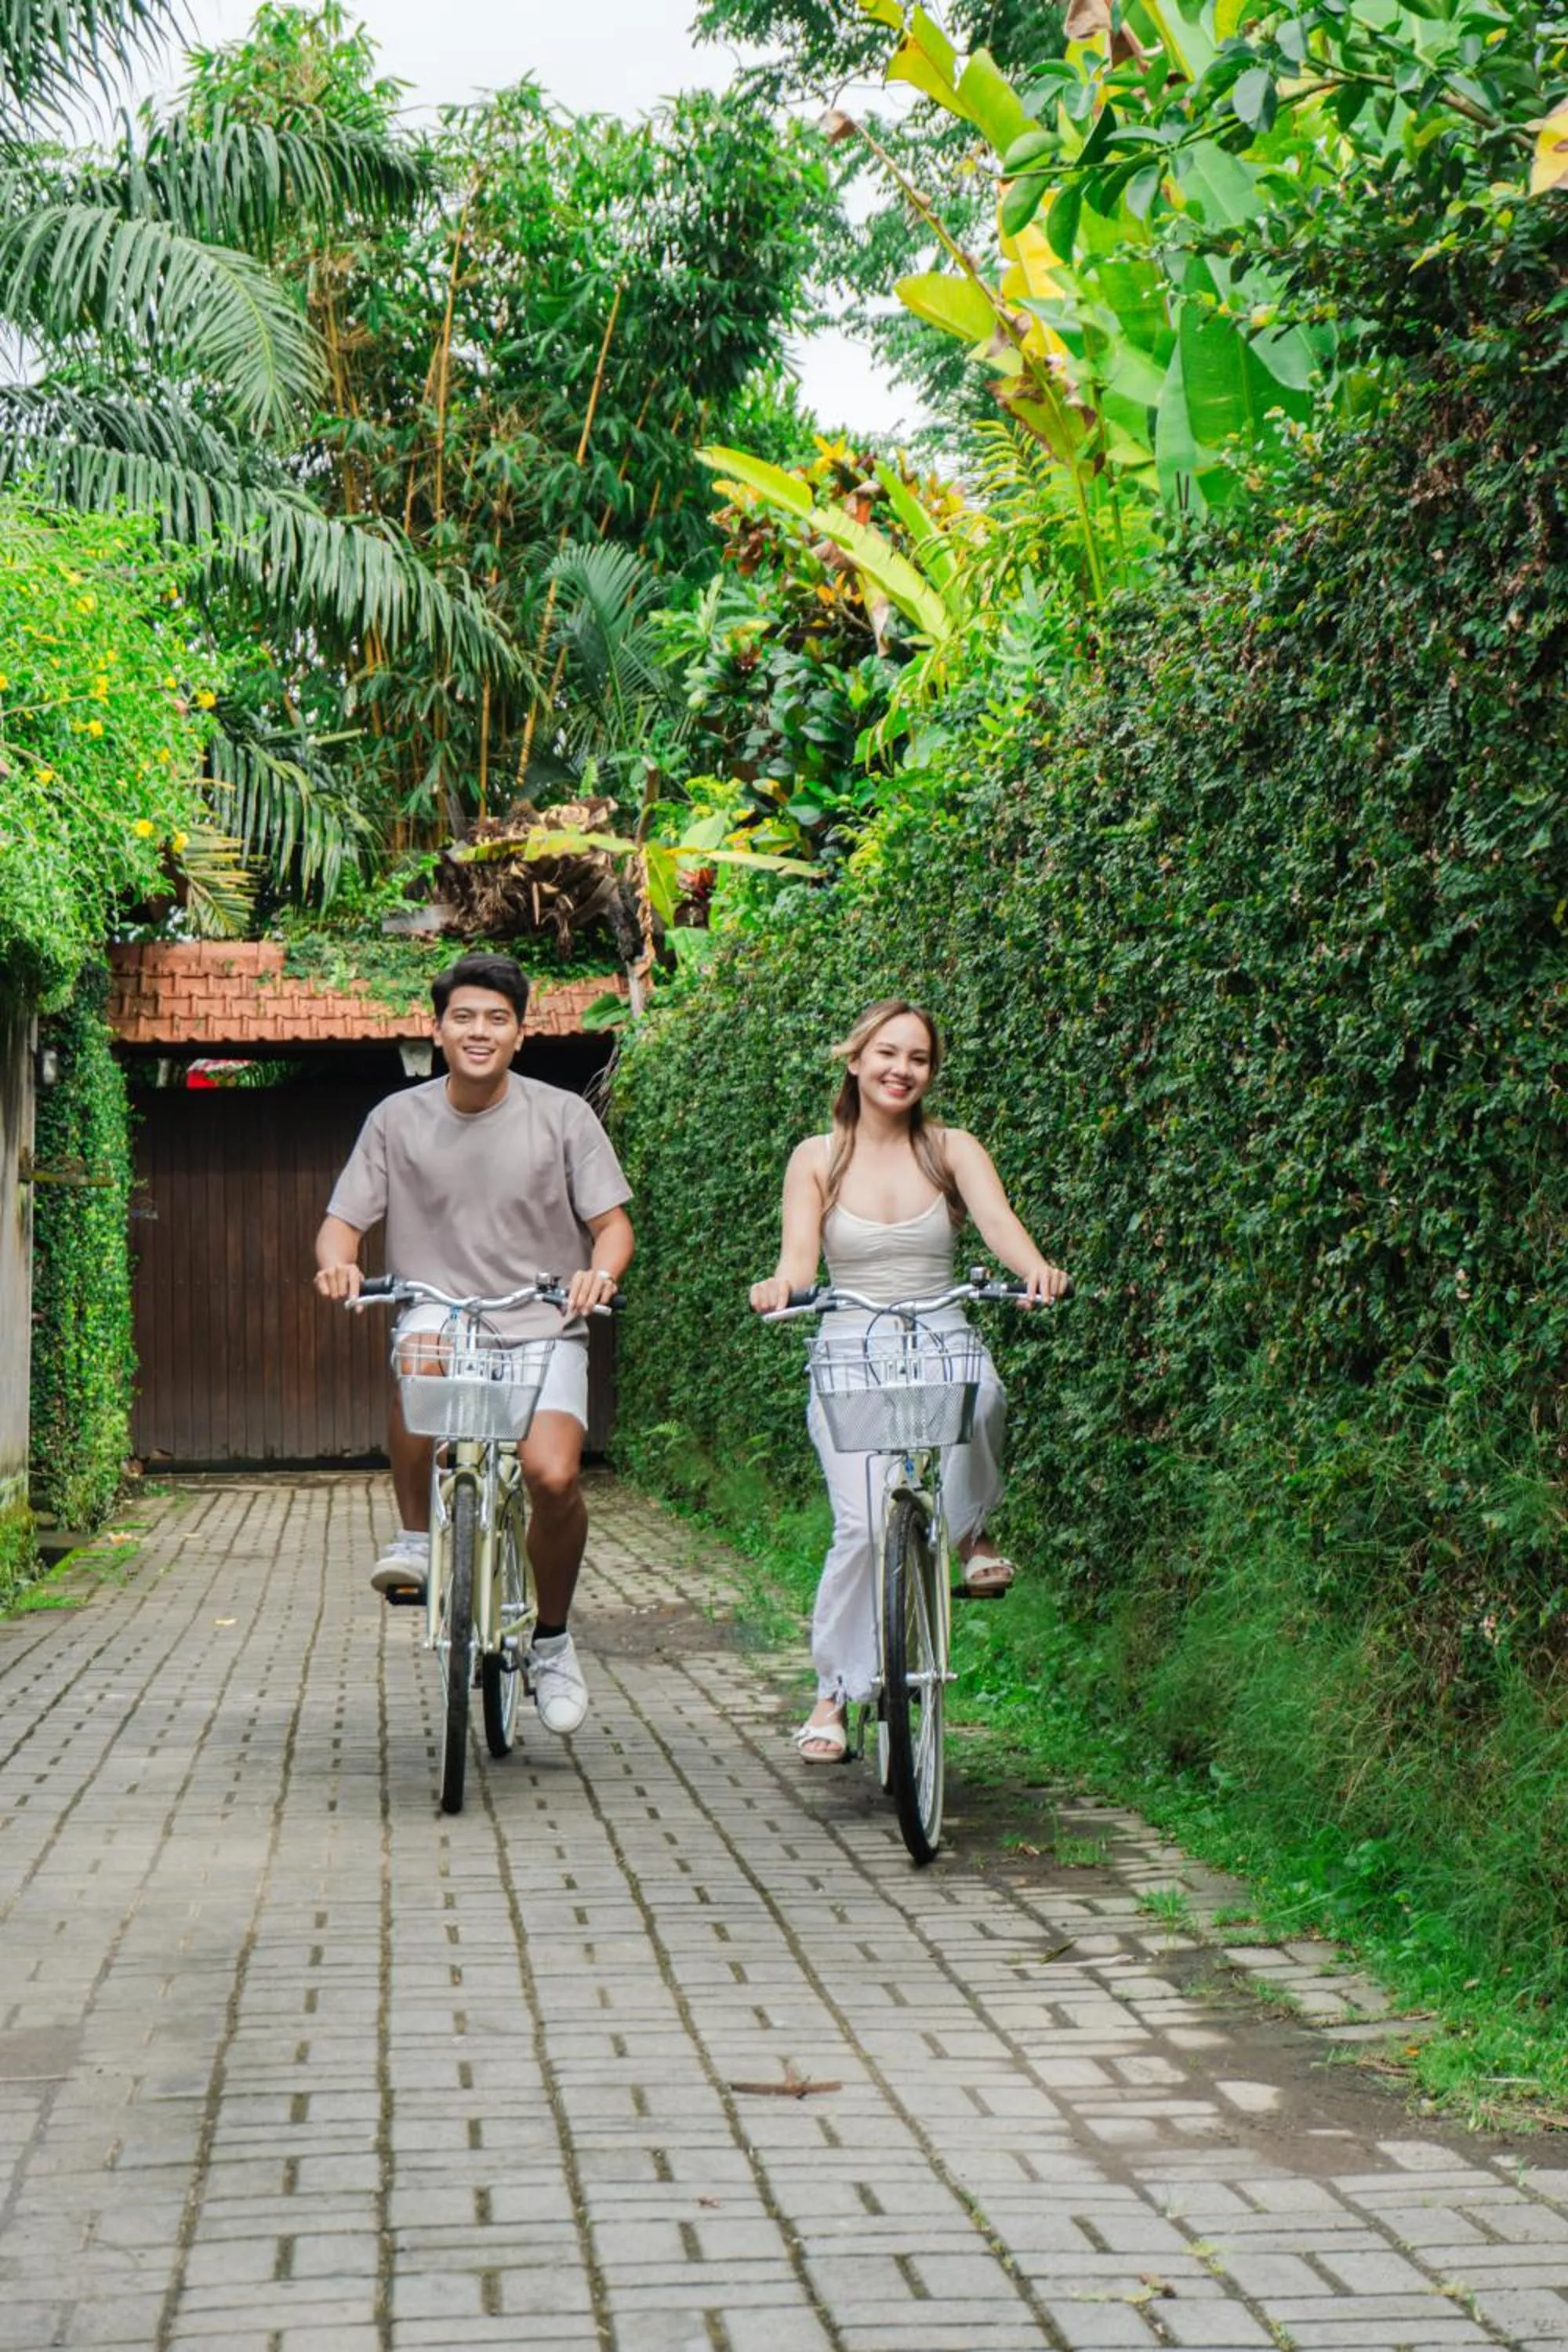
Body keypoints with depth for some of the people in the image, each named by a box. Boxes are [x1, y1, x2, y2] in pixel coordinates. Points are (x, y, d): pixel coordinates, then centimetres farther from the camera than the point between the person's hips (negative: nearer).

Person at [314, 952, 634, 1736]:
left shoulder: (562, 1116, 3)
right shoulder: (397, 1120, 5)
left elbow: (612, 1223, 4)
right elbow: (342, 1222, 6)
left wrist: (600, 1273, -19)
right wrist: (335, 1262, -18)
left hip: (543, 1327, 0)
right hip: (440, 1313, 0)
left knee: (553, 1475, -23)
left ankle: (551, 1639, 5)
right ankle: (414, 1537, -16)